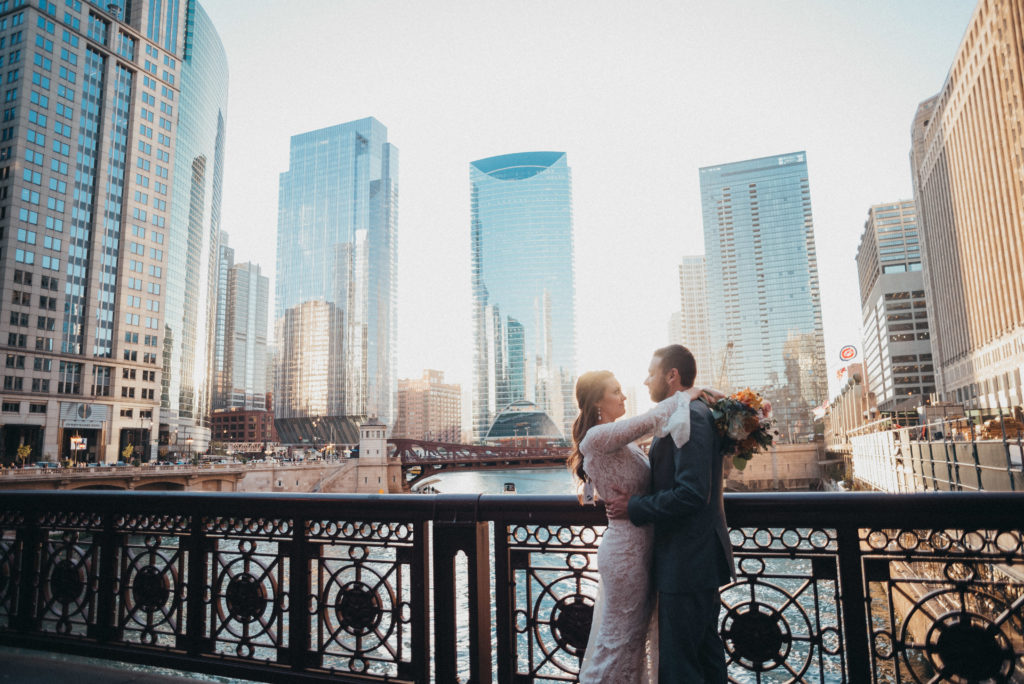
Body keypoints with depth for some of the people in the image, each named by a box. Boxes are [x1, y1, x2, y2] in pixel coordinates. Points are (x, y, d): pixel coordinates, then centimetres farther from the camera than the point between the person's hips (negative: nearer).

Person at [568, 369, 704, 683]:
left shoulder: (618, 438, 10)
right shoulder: (598, 437, -19)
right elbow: (649, 421, -29)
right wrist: (686, 395, -14)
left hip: (639, 546, 9)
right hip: (627, 549, -9)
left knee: (633, 634, 20)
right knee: (620, 636, 6)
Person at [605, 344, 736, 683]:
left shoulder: (690, 416, -20)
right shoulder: (694, 414, 12)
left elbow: (692, 493, -27)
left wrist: (634, 507, -18)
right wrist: (635, 499, 6)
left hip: (686, 563, -10)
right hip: (701, 557, 11)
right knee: (706, 652, 22)